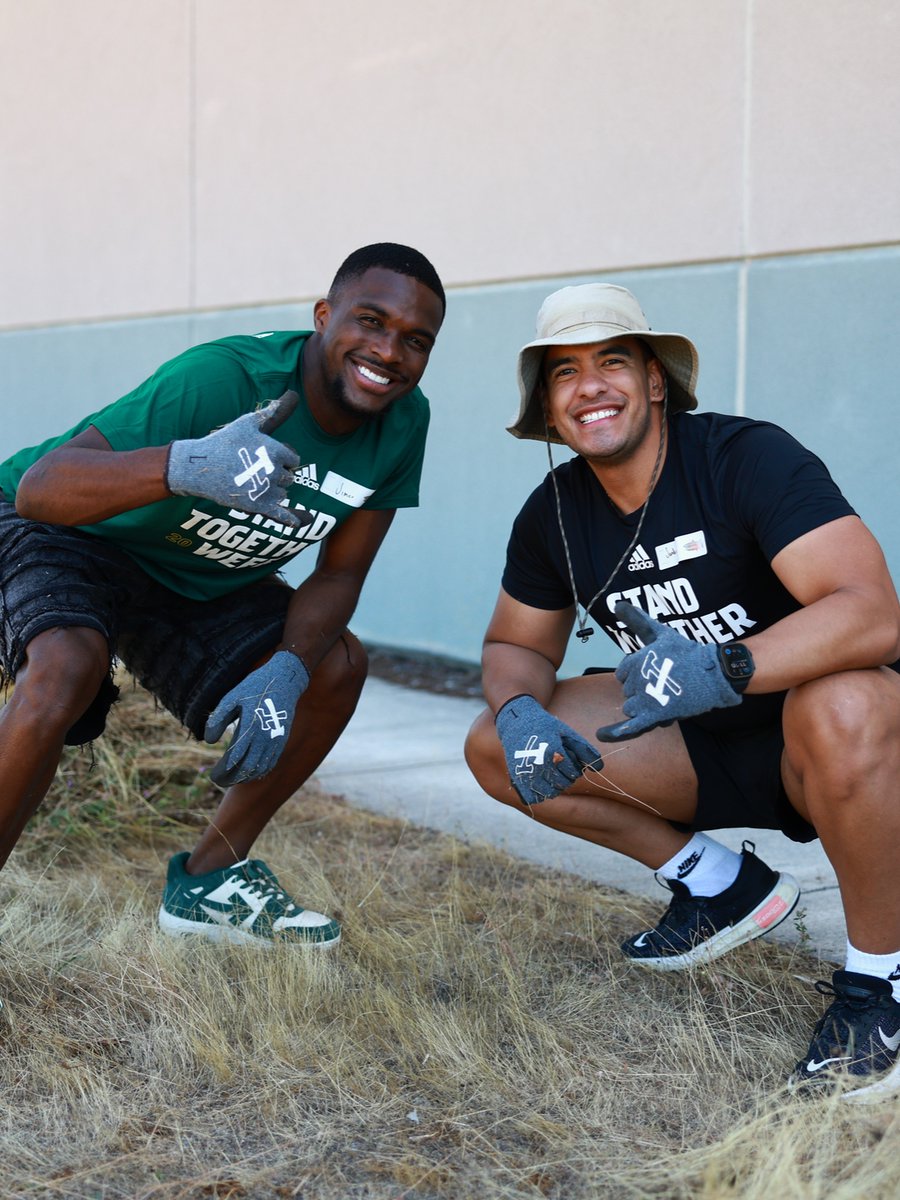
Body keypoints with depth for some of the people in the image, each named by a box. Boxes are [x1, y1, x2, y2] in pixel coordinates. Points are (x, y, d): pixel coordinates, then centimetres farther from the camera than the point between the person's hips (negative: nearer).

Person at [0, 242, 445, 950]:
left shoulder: (403, 425, -15)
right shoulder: (222, 378, -35)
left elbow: (338, 576, -8)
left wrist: (286, 671, -28)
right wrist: (185, 466, -61)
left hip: (200, 577, 7)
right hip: (64, 530, -6)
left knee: (338, 667, -5)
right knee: (66, 668, -34)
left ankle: (206, 882, 10)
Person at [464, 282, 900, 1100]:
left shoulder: (748, 457, -21)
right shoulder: (554, 512, -2)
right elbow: (516, 646, 9)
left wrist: (724, 669, -48)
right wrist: (518, 711, -16)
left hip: (811, 742, -6)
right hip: (703, 752, 6)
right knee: (497, 748, -7)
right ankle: (718, 882, 9)